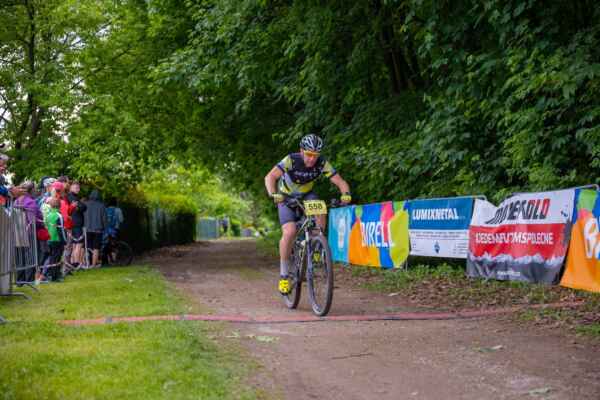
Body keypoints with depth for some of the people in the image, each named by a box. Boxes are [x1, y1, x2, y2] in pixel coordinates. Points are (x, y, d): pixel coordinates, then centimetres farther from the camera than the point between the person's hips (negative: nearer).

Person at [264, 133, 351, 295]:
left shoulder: (322, 164, -22)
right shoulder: (291, 160, -30)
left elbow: (340, 181, -25)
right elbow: (270, 177, -40)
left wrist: (346, 194, -47)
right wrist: (273, 194, -58)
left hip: (306, 195, 3)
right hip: (287, 197, -3)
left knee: (320, 212, -30)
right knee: (289, 232, -23)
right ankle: (284, 274, -8)